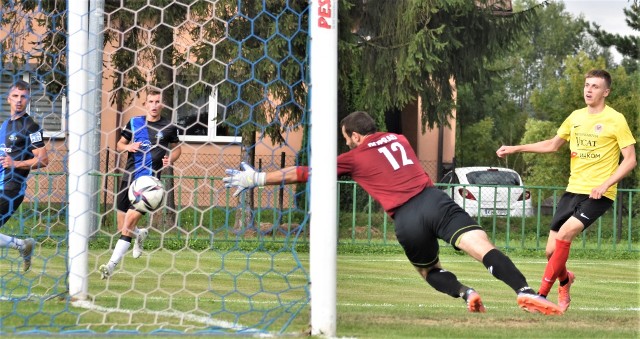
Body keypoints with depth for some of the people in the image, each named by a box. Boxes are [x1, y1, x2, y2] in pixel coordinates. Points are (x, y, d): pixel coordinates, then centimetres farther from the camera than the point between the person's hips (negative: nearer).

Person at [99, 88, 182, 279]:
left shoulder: (168, 127, 3)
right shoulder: (134, 123, 7)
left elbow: (177, 148, 17)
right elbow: (119, 145, 16)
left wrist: (170, 159, -4)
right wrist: (129, 147, -6)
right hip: (129, 177, 3)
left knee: (130, 221, -16)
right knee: (122, 226, 6)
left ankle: (112, 264, -14)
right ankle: (140, 235, 42)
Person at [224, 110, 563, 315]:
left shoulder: (354, 157, 16)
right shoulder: (398, 139, 27)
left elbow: (303, 174, 17)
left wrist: (256, 179, 23)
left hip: (406, 219, -2)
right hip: (434, 199, 2)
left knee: (430, 272, 22)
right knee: (484, 248, -14)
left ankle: (465, 293, -8)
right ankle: (524, 291, -37)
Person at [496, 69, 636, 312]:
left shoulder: (615, 120, -6)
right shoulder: (576, 117, 11)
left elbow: (630, 159, -7)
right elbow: (552, 145, 25)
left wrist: (606, 184, -19)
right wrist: (516, 149, 18)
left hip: (598, 194, -6)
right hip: (573, 190, 6)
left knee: (565, 233, -26)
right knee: (552, 251, 3)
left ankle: (542, 295, -18)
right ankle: (565, 280, 38)